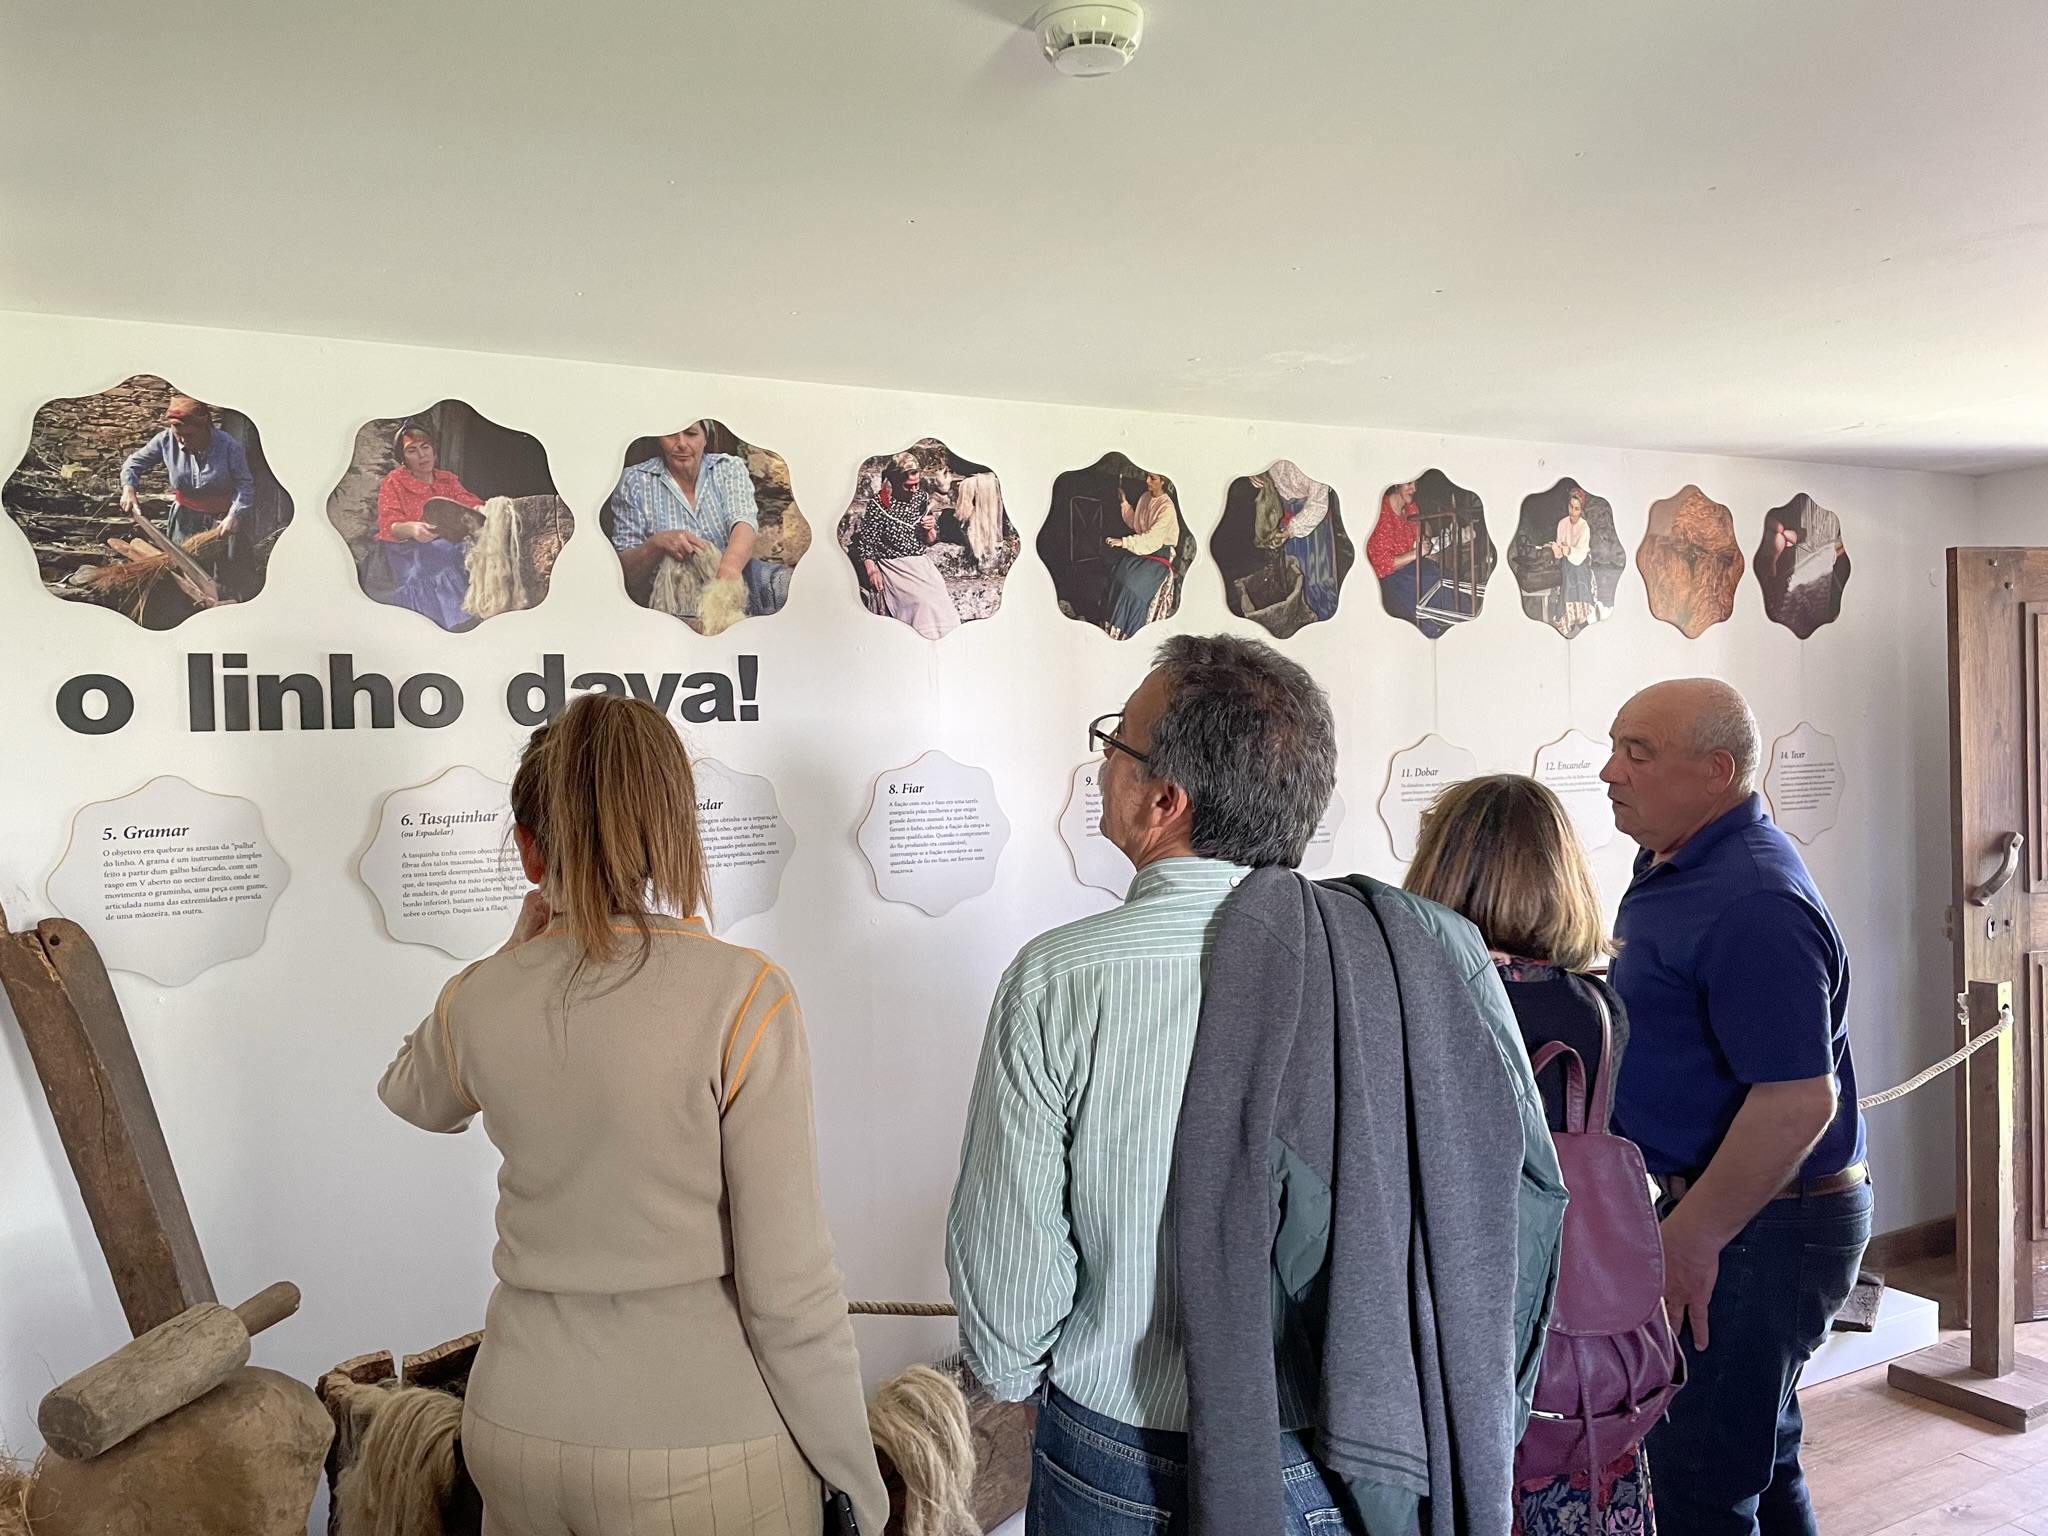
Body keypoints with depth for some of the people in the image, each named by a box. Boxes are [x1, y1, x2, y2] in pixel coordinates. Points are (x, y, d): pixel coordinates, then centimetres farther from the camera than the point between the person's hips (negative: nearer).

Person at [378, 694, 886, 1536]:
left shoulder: (478, 1000, -5)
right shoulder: (740, 993, -17)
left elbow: (412, 1095, 21)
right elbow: (789, 1287, -17)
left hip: (518, 1431, 4)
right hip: (699, 1457, -4)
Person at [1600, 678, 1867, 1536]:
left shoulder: (1753, 905, -25)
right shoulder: (1674, 865, 8)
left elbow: (1798, 1099, -29)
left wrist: (1690, 1238, -24)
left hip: (1755, 1228, -10)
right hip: (1708, 1202, 10)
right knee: (1757, 1465, 24)